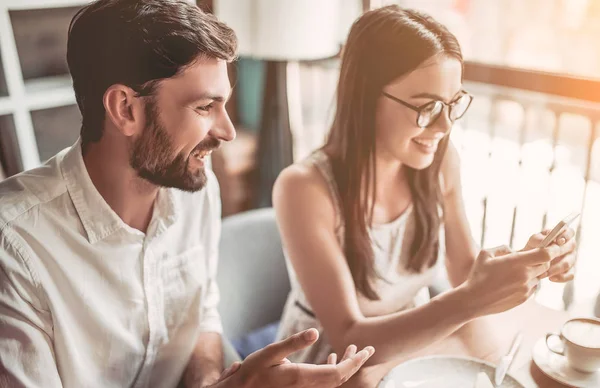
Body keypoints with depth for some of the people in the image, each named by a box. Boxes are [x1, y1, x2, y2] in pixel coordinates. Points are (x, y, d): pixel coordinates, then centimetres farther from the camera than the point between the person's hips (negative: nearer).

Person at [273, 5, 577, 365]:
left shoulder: (442, 162, -9)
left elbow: (465, 274, 2)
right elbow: (347, 342, -23)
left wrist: (529, 264, -16)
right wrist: (470, 302, -33)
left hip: (413, 349, 4)